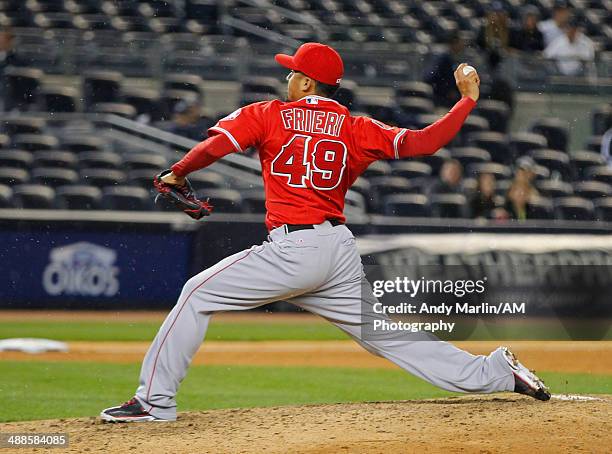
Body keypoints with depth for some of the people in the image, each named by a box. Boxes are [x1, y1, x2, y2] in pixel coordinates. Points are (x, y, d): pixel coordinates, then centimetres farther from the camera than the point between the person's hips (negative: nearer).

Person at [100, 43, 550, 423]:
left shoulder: (269, 115, 2)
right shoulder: (358, 130, 10)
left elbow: (214, 146, -8)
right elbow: (423, 142, 1)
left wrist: (177, 174, 10)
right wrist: (467, 101, 15)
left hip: (294, 248, -5)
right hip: (342, 249, 5)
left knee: (198, 294, 3)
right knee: (386, 333, 12)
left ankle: (155, 400, -3)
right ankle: (496, 372, 6)